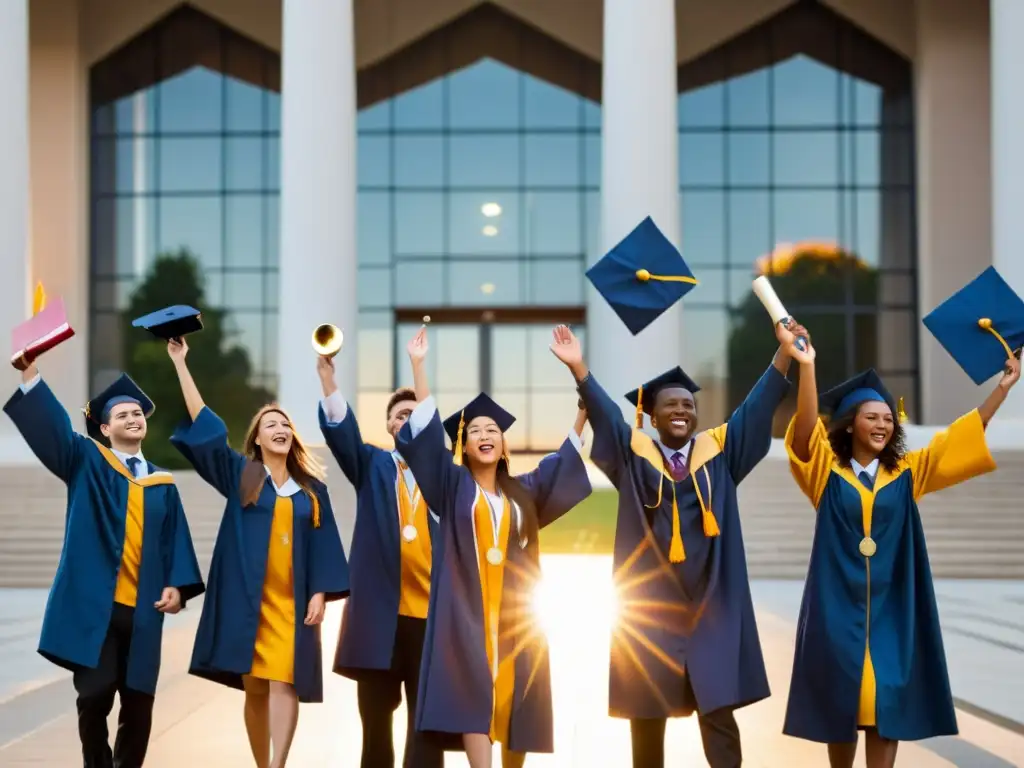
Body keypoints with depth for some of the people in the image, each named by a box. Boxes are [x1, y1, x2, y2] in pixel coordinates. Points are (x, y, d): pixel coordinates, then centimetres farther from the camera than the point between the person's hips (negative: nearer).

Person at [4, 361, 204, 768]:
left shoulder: (162, 483, 15)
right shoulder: (87, 463, 7)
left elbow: (176, 538, 11)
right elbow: (50, 425, -8)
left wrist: (177, 585, -5)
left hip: (142, 608, 3)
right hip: (94, 603, -3)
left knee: (138, 702, 5)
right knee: (94, 694, -5)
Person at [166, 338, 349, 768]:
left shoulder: (312, 488, 10)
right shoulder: (240, 474, 7)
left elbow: (323, 544, 8)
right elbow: (204, 426, 1)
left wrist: (320, 593, -4)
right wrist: (180, 363, -2)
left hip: (293, 600, 1)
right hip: (249, 597, 0)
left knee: (284, 684, -9)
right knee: (255, 687, 3)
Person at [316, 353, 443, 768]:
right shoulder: (373, 465, 10)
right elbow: (340, 430, -9)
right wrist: (327, 376, -26)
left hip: (432, 612, 0)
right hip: (379, 610, 1)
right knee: (376, 715, 9)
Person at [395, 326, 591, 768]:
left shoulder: (523, 491, 15)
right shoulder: (453, 485, 8)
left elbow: (567, 457, 19)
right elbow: (425, 429, 1)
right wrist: (418, 365, -5)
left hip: (515, 612, 3)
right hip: (468, 607, -3)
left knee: (516, 696, 1)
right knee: (473, 692, -12)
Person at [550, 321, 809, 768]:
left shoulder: (719, 451, 9)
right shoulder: (634, 455, 5)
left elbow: (757, 407, 3)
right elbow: (604, 414, -7)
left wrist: (785, 353, -9)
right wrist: (578, 367, -21)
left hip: (710, 608, 0)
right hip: (650, 607, 0)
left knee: (718, 711, -2)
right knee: (647, 715, 6)